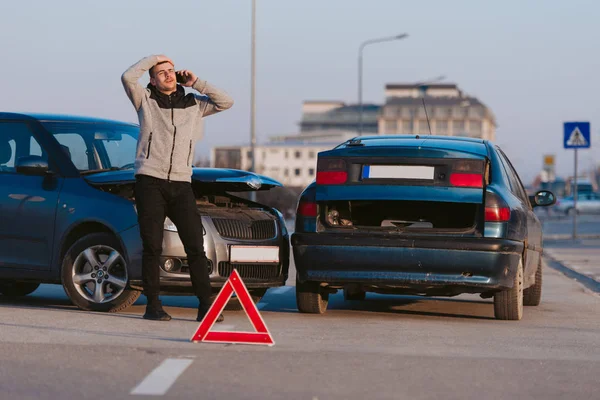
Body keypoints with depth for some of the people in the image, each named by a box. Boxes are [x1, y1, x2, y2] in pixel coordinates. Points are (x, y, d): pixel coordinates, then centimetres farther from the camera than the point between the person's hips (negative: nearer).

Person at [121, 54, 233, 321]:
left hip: (181, 185, 2)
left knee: (196, 247, -3)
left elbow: (226, 102, 11)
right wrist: (152, 58, 6)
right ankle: (153, 305, 3)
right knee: (152, 247, -3)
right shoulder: (146, 100, 9)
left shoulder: (193, 104, 17)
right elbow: (128, 77, -7)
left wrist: (196, 83, 8)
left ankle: (205, 305, -1)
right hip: (150, 182, -2)